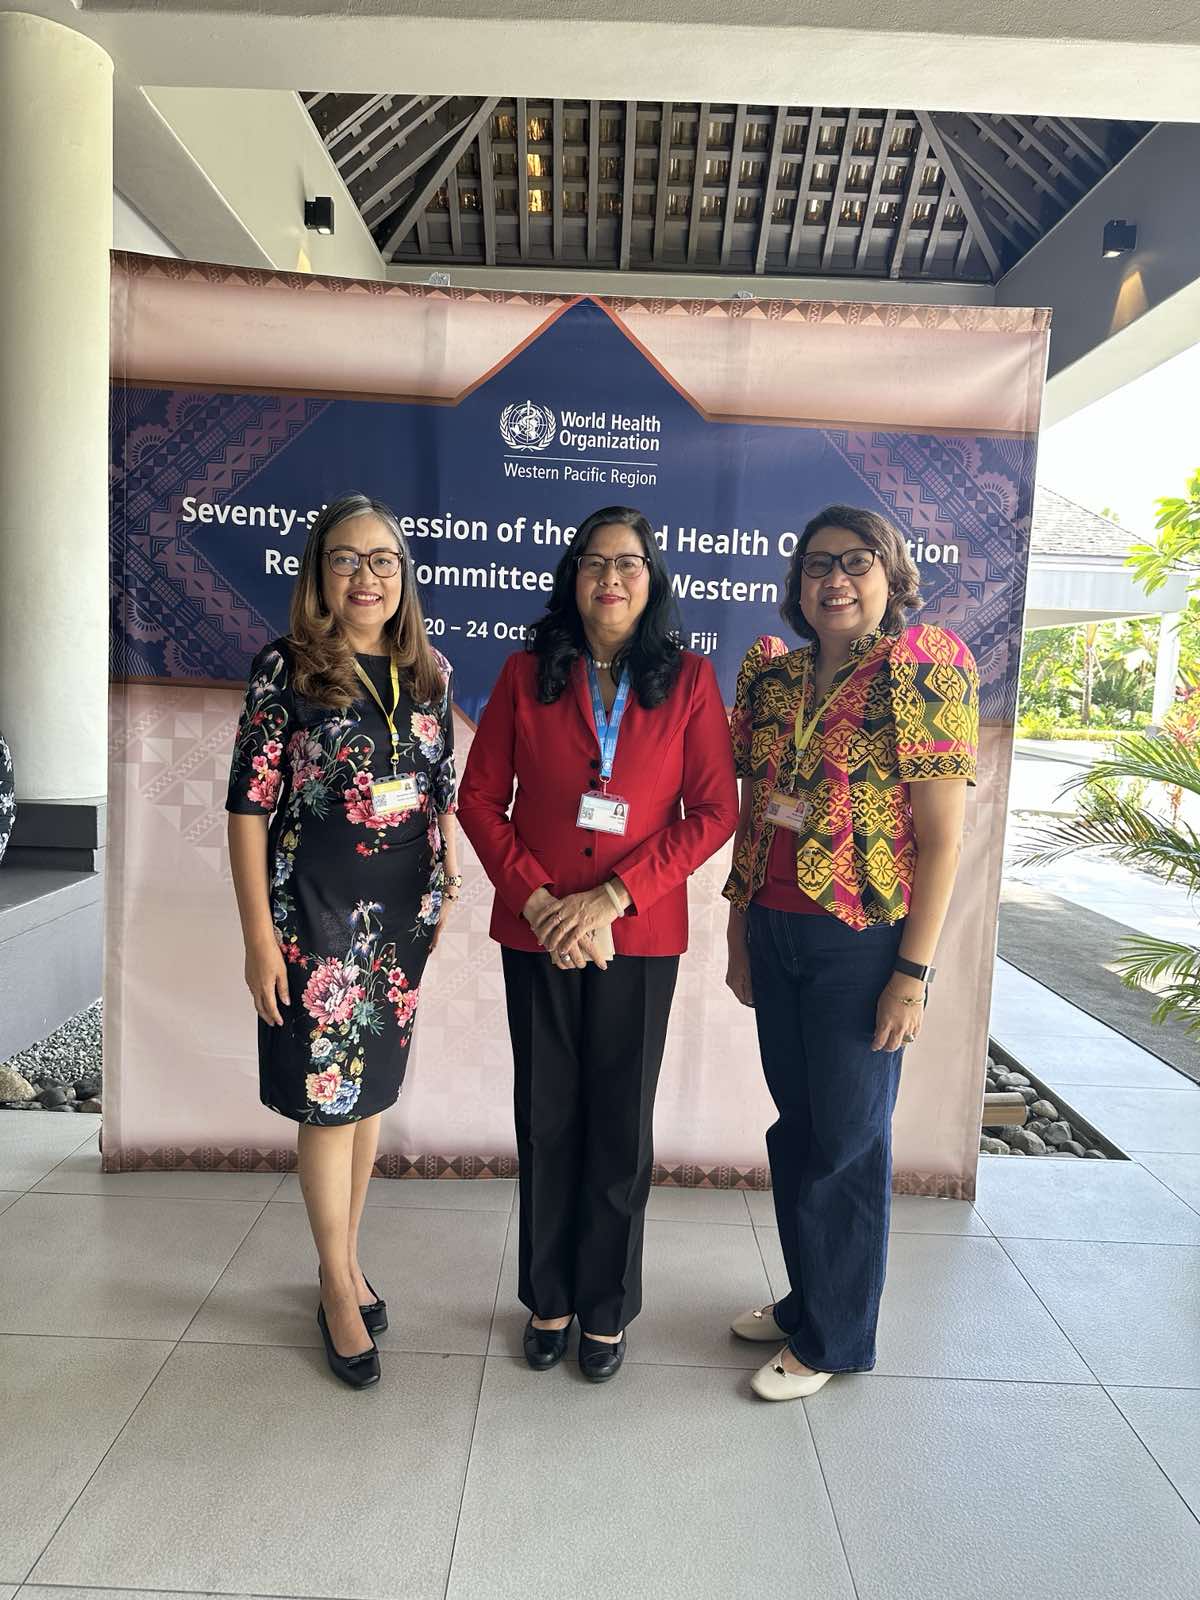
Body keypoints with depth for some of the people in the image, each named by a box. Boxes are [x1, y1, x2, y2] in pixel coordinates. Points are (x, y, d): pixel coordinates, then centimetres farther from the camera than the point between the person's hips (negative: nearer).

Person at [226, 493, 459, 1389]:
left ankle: (346, 1259, 37)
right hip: (316, 910, -4)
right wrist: (259, 933, -11)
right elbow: (249, 807, -9)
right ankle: (339, 1289, 26)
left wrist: (446, 885, 8)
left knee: (372, 1086, 16)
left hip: (402, 910, 4)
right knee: (328, 1095, 5)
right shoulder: (286, 670, -8)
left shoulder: (429, 673, 4)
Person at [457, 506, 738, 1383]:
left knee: (621, 1124, 10)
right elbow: (480, 799, 1)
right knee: (548, 1118, 13)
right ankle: (549, 1299, 33)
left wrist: (611, 898, -13)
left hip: (640, 935, -1)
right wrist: (537, 901, -11)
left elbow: (713, 811, -6)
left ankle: (606, 1308, 31)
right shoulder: (528, 673, 1)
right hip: (536, 934, 1)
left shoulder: (689, 678, -1)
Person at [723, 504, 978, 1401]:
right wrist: (739, 935, 11)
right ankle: (806, 1298, 39)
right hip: (776, 933, 5)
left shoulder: (926, 670, -8)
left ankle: (835, 1336, 30)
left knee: (847, 1139, 9)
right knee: (797, 1126, 17)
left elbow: (942, 837, -10)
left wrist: (913, 972, -12)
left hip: (863, 944, -5)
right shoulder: (772, 674, 7)